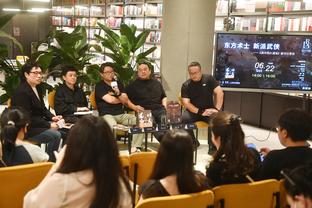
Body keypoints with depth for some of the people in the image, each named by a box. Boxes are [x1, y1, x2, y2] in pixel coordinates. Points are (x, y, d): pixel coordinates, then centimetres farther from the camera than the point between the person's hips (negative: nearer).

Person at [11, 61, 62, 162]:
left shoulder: (37, 88, 10)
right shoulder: (21, 92, -19)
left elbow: (42, 109, 17)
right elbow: (27, 118, -22)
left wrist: (52, 117, -3)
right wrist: (48, 125, -21)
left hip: (38, 124, 10)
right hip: (26, 130, -9)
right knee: (55, 135, -24)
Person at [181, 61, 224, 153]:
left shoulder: (208, 79, -1)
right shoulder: (186, 85, -1)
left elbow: (219, 92, -8)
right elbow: (186, 103, -10)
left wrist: (217, 109, -19)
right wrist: (200, 112, -24)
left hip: (208, 110, 0)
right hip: (193, 111, 1)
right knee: (184, 119, -31)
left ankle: (213, 146, -15)